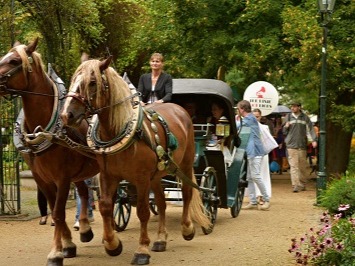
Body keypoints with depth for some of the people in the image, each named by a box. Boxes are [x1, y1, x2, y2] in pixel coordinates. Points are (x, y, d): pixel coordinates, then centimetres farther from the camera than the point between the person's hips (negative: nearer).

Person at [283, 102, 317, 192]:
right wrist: (286, 127, -8)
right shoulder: (289, 117, 9)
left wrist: (314, 140, -12)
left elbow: (310, 129, 1)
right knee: (294, 166, -9)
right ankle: (295, 186, -13)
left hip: (302, 145, 0)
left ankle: (302, 184, 19)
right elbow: (284, 132, 14)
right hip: (291, 145, 0)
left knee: (303, 166, 7)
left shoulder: (305, 117, 5)